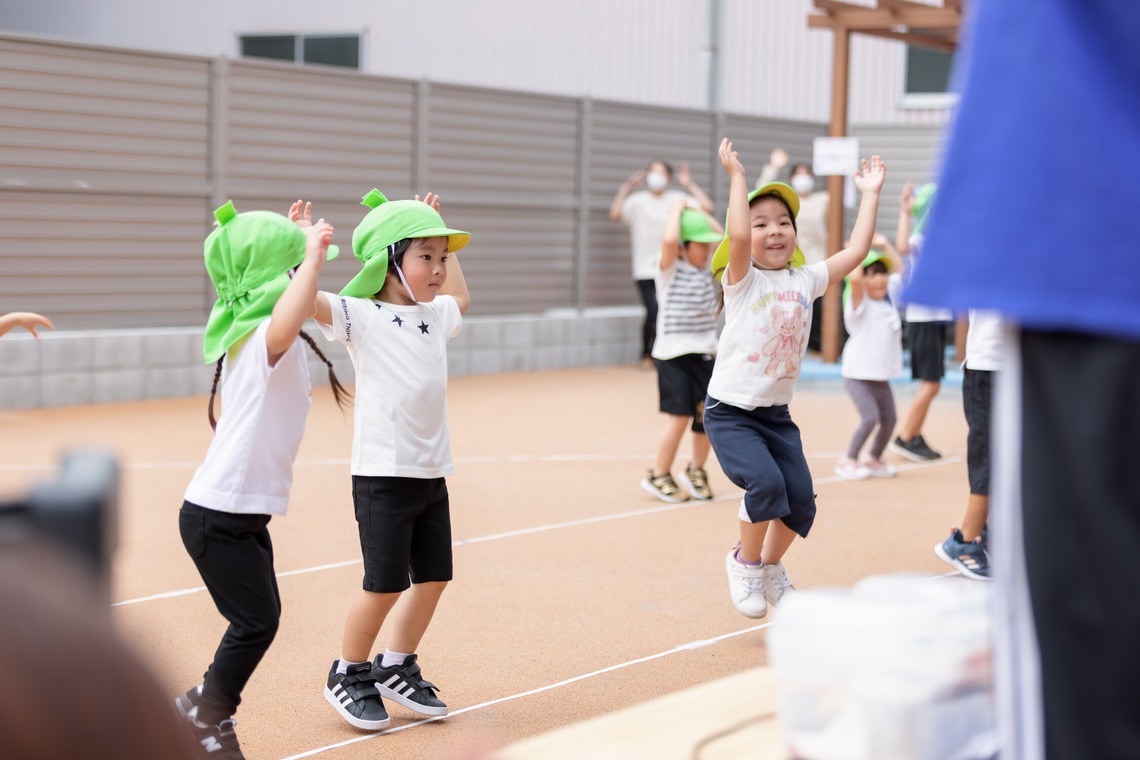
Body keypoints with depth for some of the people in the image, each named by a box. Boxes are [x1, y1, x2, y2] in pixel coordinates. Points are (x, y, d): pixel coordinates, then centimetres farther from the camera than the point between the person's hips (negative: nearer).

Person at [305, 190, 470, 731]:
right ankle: (348, 676, 17)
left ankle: (396, 668, 29)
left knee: (433, 577, 11)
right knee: (385, 585, -3)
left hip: (431, 473, 7)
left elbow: (458, 298, 35)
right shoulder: (361, 316, -9)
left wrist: (443, 244, 28)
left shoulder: (434, 316, 12)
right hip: (382, 475, -7)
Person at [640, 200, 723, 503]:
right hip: (674, 356, -6)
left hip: (704, 354, 6)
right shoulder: (670, 268, -9)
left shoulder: (706, 267, 10)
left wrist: (697, 212, 8)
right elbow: (669, 240, -28)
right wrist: (677, 210, -15)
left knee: (708, 415, 5)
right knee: (679, 418, -6)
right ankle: (658, 476, 9)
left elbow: (722, 235, 13)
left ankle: (695, 471, 24)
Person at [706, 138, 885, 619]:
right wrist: (736, 177, -25)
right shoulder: (741, 281, -9)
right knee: (765, 481, -25)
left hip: (777, 413, 5)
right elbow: (738, 236, -28)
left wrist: (870, 194, 10)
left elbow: (856, 251, 5)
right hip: (730, 411, -5)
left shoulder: (805, 280, 6)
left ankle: (771, 567, 27)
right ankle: (744, 564, 0)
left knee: (800, 500, -1)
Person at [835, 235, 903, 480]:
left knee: (889, 419, 5)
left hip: (881, 375, 7)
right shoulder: (858, 302, -14)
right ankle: (848, 460, -1)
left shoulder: (889, 296, 6)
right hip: (857, 374, -7)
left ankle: (874, 458, 27)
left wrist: (885, 245, 14)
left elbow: (899, 270, 20)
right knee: (870, 417, -17)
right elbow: (854, 278, -34)